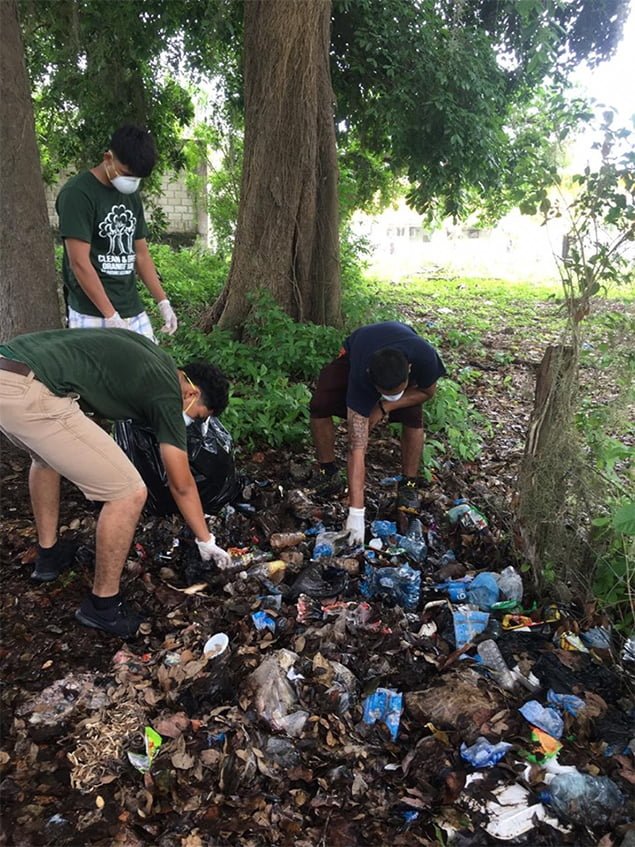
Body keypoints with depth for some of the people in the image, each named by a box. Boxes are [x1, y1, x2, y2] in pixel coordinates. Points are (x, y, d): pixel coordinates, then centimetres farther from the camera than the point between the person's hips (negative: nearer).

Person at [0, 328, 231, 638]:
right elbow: (181, 485, 10)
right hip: (27, 395, -10)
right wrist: (206, 541, 23)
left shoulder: (151, 354, 24)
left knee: (46, 456, 38)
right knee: (129, 493, -3)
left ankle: (48, 554, 48)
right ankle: (102, 606, 14)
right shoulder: (167, 395, 3)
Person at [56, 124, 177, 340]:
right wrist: (111, 316, -19)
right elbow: (79, 263, -16)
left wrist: (163, 302, 7)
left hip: (134, 312, 7)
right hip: (93, 315, -7)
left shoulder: (132, 196, 12)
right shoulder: (78, 193, -10)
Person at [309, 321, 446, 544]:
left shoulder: (425, 357, -41)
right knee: (319, 405, -23)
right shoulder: (361, 377, -44)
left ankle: (408, 484, -5)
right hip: (355, 353, -1)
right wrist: (356, 512, -47)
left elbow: (427, 391, -15)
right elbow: (357, 447, -44)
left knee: (413, 415, -24)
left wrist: (384, 407, -28)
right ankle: (329, 473, -3)